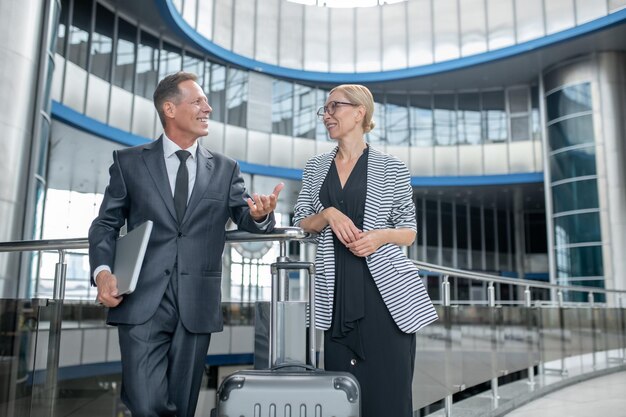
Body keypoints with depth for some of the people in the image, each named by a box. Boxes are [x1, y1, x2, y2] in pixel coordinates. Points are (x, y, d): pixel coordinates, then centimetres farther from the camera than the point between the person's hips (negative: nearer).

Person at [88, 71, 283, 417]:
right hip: (143, 302, -1)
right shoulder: (129, 162, 7)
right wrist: (102, 271, -9)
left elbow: (246, 219, 4)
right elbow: (106, 224, 8)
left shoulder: (225, 169, 11)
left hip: (197, 305, 2)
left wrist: (260, 214, -20)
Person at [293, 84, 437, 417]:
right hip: (338, 293, 3)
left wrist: (381, 235, -15)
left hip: (386, 289, -3)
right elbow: (300, 224, 12)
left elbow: (409, 232, 6)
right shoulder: (315, 168, 13)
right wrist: (328, 214, -8)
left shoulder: (391, 169, 2)